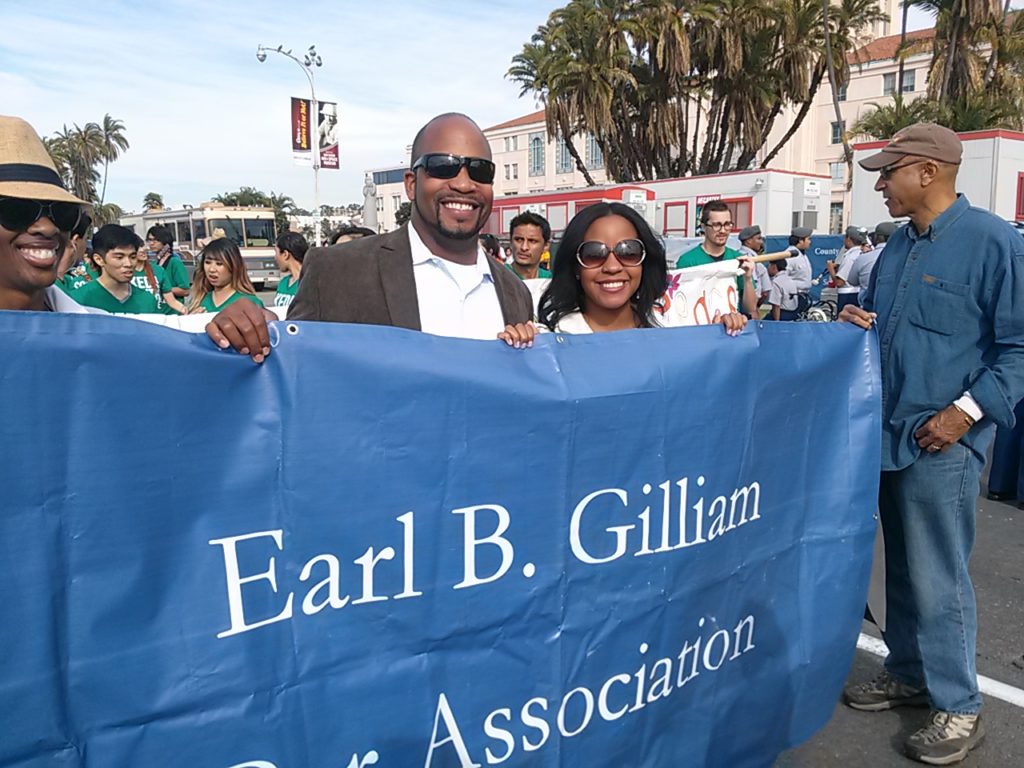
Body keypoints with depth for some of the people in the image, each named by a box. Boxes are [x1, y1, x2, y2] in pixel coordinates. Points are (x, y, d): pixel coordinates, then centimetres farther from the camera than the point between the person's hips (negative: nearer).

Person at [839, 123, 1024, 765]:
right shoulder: (899, 244, 11)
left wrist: (968, 410, -18)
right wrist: (854, 320, 1)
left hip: (942, 440, -7)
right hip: (890, 433, 8)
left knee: (938, 574, 0)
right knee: (903, 564, 17)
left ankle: (959, 706, 17)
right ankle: (908, 672, 33)